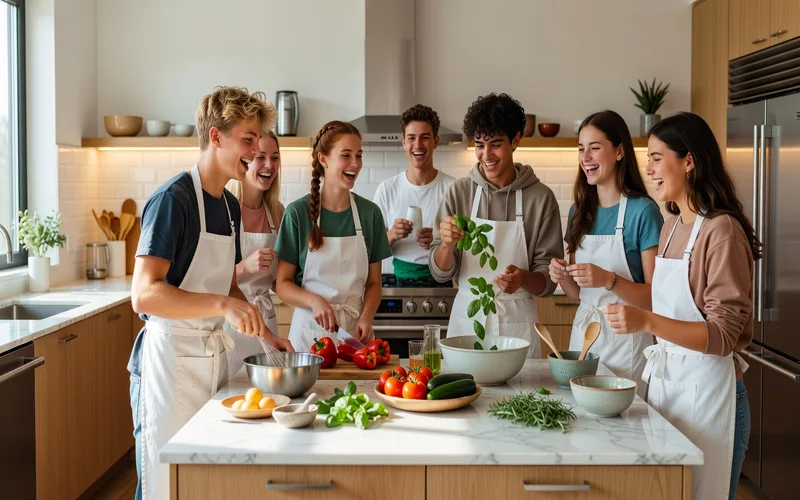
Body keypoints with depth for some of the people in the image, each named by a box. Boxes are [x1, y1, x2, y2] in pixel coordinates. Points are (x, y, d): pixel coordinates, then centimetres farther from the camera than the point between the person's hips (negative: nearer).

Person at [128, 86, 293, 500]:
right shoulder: (173, 199, -16)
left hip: (213, 354, 8)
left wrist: (266, 335, 9)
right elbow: (144, 295, -24)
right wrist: (224, 305, -33)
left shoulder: (230, 205, 10)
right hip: (170, 357, -8)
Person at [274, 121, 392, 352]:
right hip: (310, 329, -2)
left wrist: (366, 317, -12)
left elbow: (373, 282, 6)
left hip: (356, 331, 2)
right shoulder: (298, 212, -7)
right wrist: (314, 300, -21)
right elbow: (282, 284, -3)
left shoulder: (370, 213, 0)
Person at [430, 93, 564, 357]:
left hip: (517, 323, -1)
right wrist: (447, 245, -20)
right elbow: (440, 272, 0)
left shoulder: (541, 197, -7)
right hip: (467, 317, 1)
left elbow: (548, 280, -4)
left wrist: (523, 278, -24)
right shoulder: (459, 192, -2)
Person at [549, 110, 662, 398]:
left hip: (625, 340, -5)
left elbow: (655, 297, -13)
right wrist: (563, 277, -6)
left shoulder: (643, 211, -11)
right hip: (582, 334, 6)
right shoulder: (580, 212, 7)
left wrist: (609, 280, -25)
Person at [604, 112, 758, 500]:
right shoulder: (672, 225, 9)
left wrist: (647, 321, -30)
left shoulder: (722, 230, -15)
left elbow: (725, 333, -19)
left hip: (706, 389, -7)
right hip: (664, 381, 7)